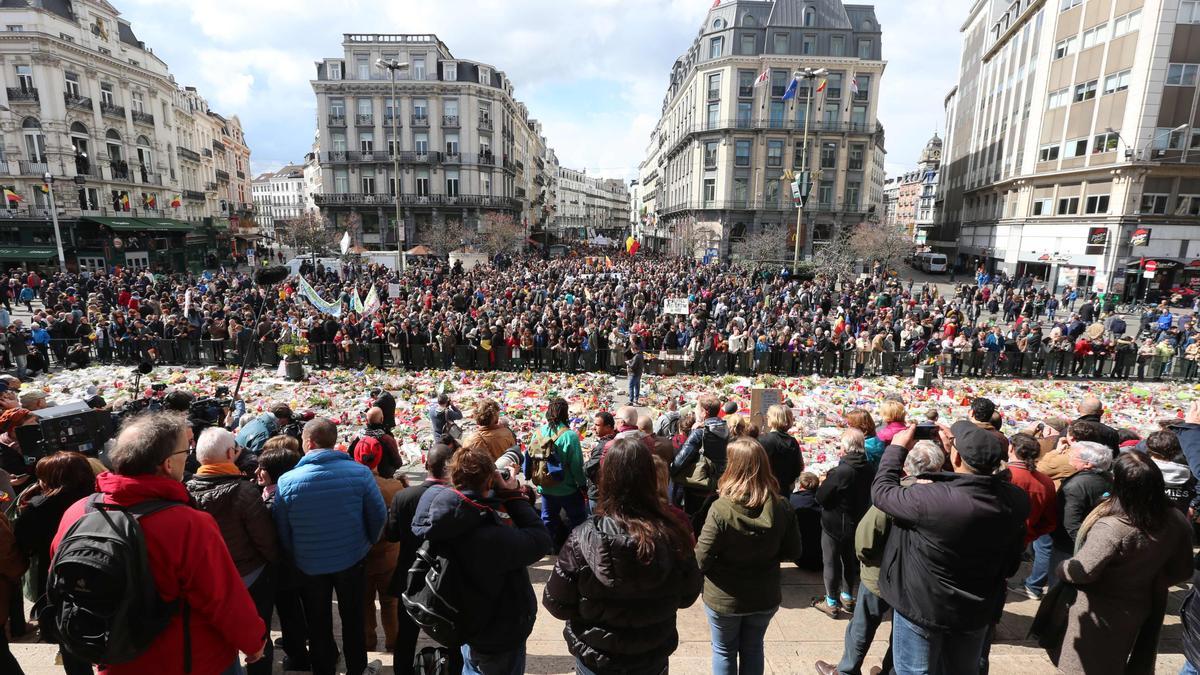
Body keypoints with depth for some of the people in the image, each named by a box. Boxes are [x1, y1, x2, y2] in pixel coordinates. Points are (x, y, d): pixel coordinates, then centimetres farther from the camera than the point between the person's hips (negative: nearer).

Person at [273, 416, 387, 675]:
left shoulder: (287, 481, -18)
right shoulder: (359, 472, -20)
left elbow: (281, 530, -7)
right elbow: (379, 515, -12)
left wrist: (294, 555, 12)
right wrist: (368, 542, 8)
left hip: (310, 564, 0)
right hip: (352, 559, 0)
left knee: (318, 623, 22)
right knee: (353, 618, 21)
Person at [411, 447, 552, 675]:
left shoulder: (447, 520, -17)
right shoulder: (492, 536, -42)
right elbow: (541, 540, -28)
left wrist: (503, 495, -12)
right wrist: (512, 495, -24)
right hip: (499, 635, -7)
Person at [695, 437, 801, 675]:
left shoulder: (721, 508, -29)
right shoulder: (781, 508, -17)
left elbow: (701, 559, -22)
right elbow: (792, 552, -3)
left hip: (724, 599, -3)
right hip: (765, 596, 3)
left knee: (724, 652, 21)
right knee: (753, 650, 26)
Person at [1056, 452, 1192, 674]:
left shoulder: (1111, 527, -35)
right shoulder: (1176, 521, -13)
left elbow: (1083, 571, -31)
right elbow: (1182, 570, 1)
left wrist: (1062, 569, -11)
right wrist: (1152, 583, 16)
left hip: (1102, 612, -6)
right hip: (1145, 606, 6)